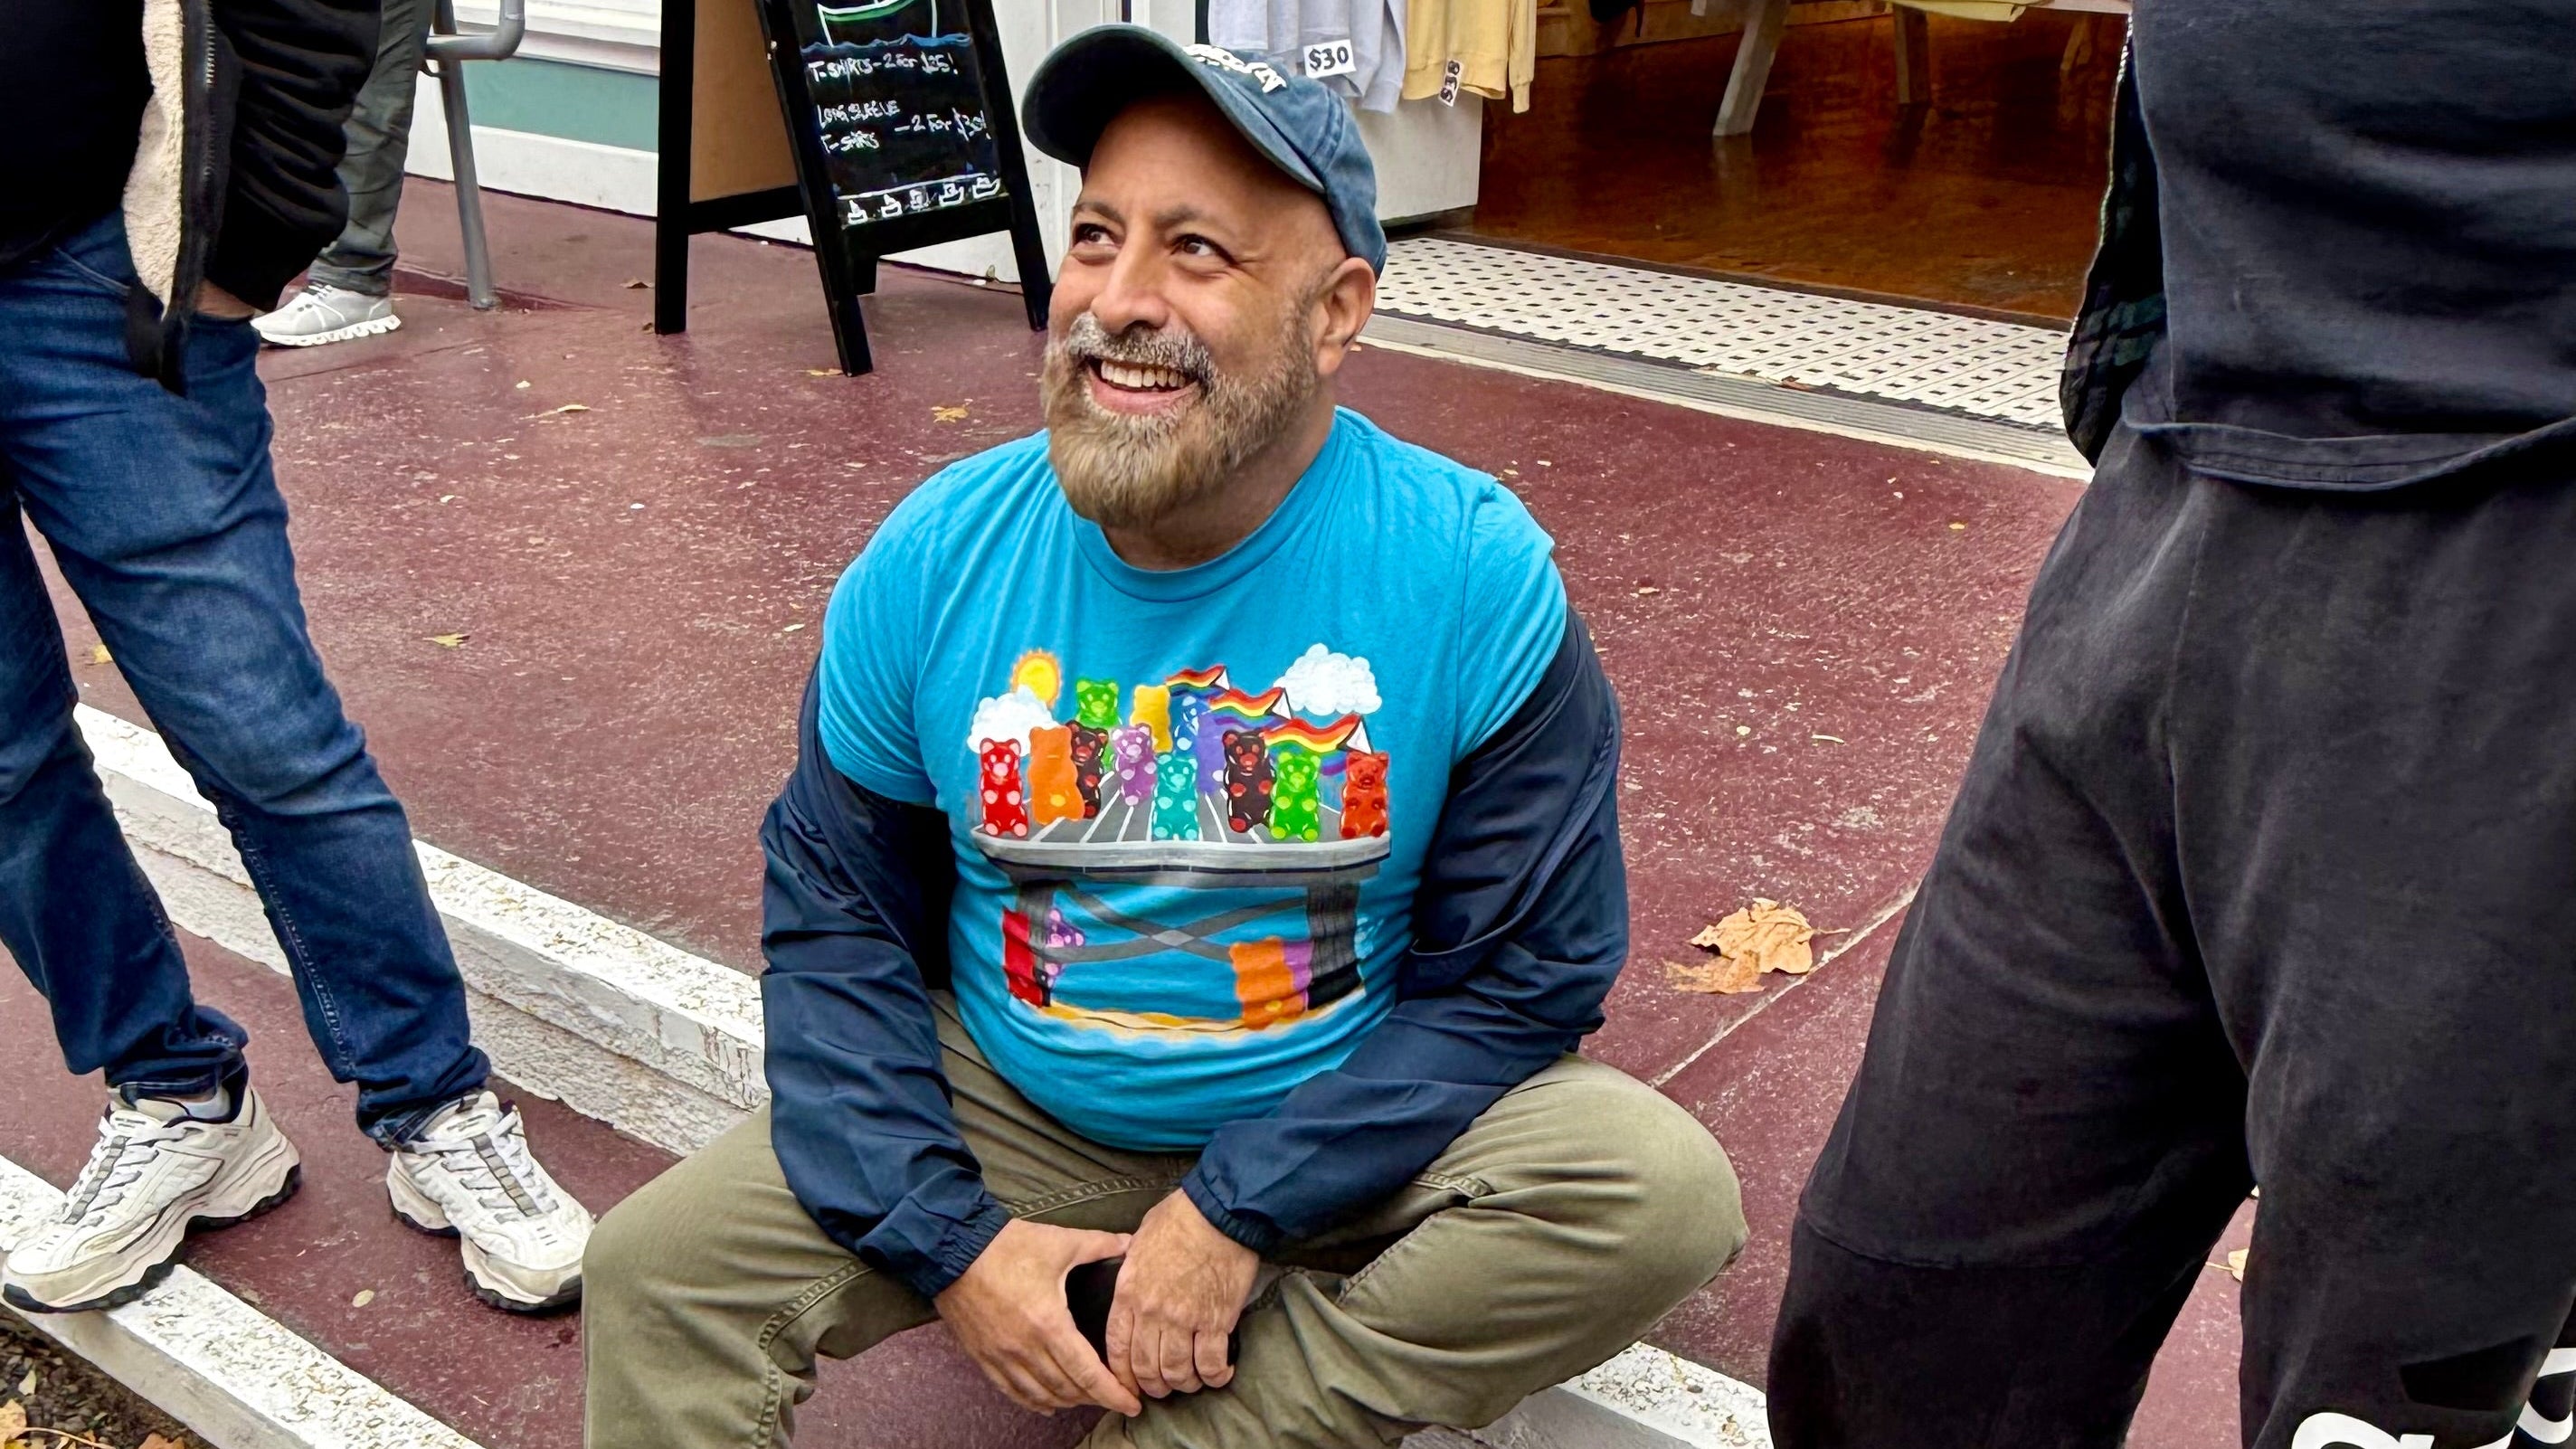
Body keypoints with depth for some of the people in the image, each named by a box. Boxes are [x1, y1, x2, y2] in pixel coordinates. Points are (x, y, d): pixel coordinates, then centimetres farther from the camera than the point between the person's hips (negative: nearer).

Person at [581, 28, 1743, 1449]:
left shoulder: (1472, 575, -18)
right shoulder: (933, 562, -11)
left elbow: (1518, 976, -14)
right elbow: (836, 919, -3)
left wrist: (1236, 1211, -20)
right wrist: (945, 1241, -14)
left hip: (1342, 1127, -1)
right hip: (1005, 1113, 2)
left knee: (1664, 1193, -26)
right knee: (656, 1267, -14)